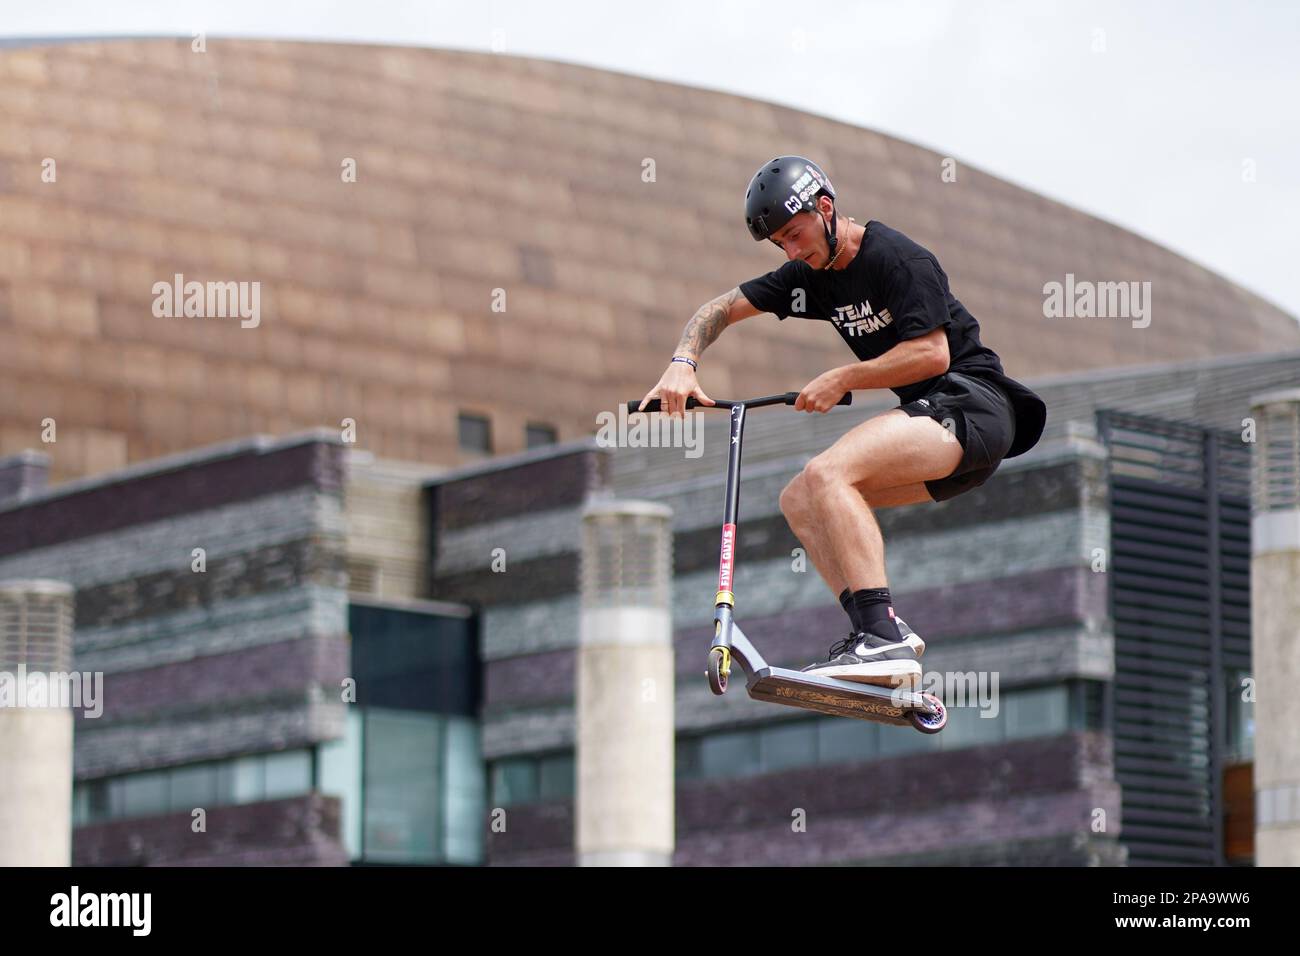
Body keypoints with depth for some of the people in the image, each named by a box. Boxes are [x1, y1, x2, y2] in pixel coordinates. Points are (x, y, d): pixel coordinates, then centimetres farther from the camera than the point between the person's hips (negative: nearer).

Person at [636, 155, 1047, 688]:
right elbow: (721, 309, 15)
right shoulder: (815, 275, 12)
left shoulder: (899, 260, -12)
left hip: (970, 403, -9)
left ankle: (883, 639, -35)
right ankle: (882, 636, -9)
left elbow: (932, 354, -19)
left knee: (826, 473, -26)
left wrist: (840, 380, -13)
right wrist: (682, 365, -3)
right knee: (799, 502, 4)